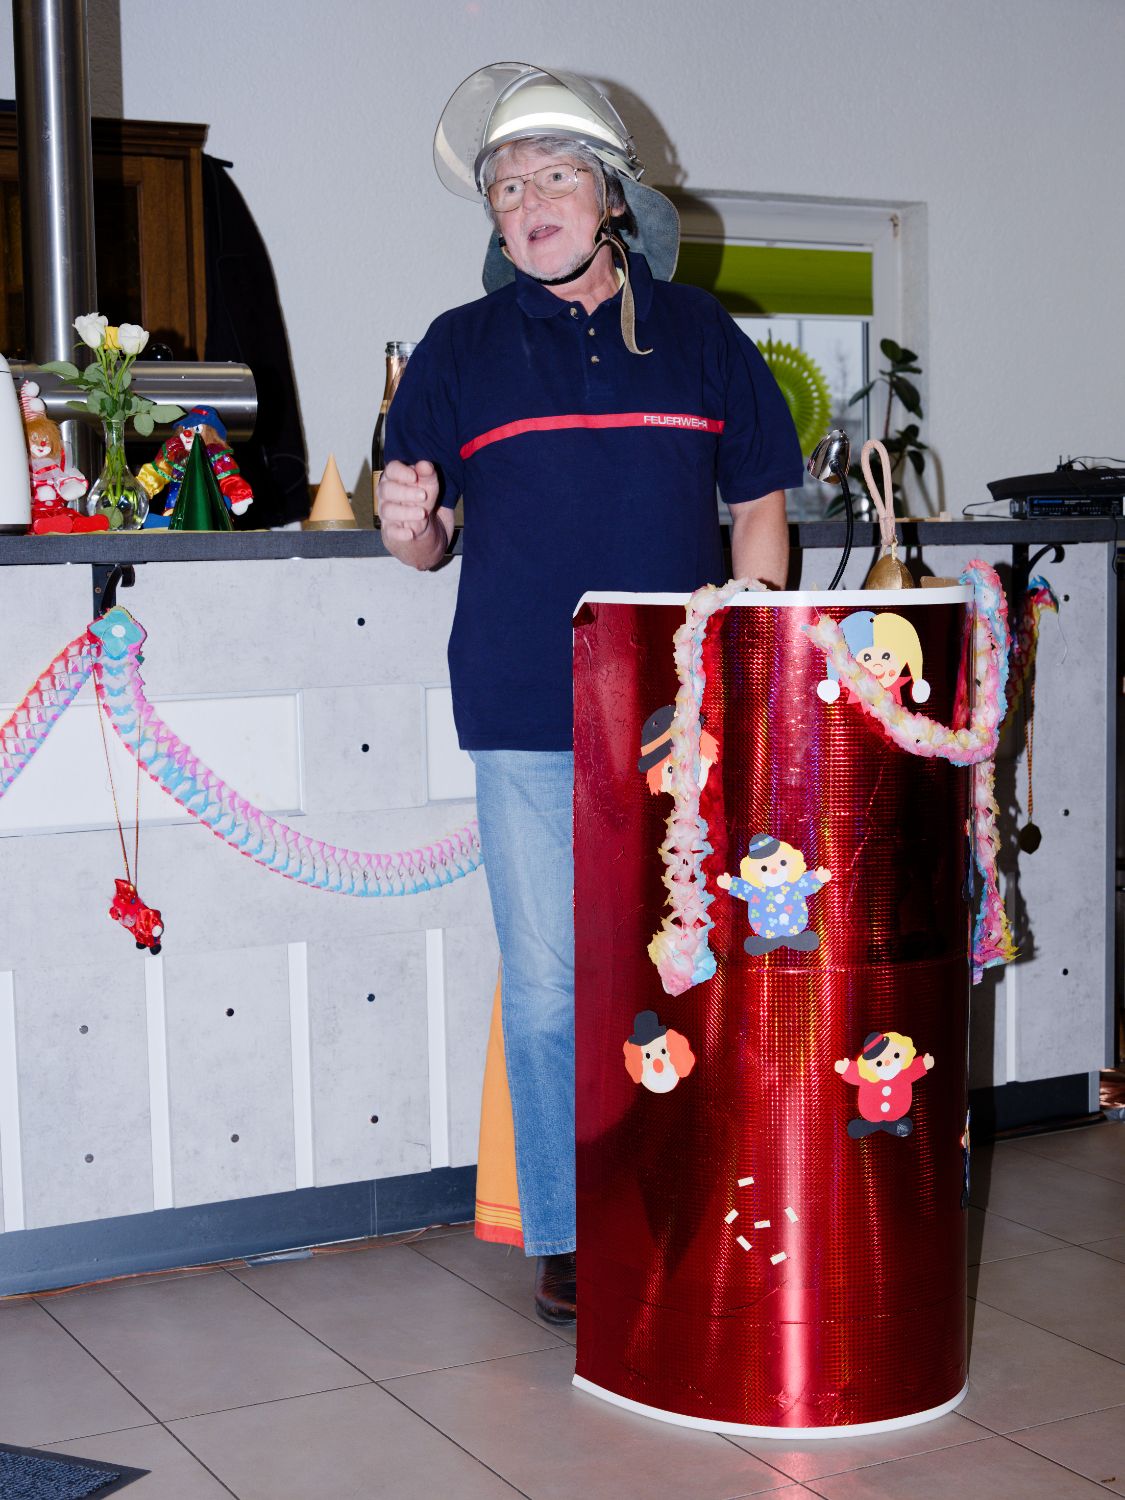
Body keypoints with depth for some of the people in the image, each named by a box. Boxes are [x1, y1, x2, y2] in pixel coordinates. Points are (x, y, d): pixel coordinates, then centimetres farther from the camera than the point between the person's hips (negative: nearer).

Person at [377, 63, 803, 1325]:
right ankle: (565, 1238, 16)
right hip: (527, 715, -1)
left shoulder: (696, 332, 9)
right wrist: (409, 527, -15)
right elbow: (425, 542, 8)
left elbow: (759, 505, 12)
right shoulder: (461, 349, 7)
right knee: (547, 988, 3)